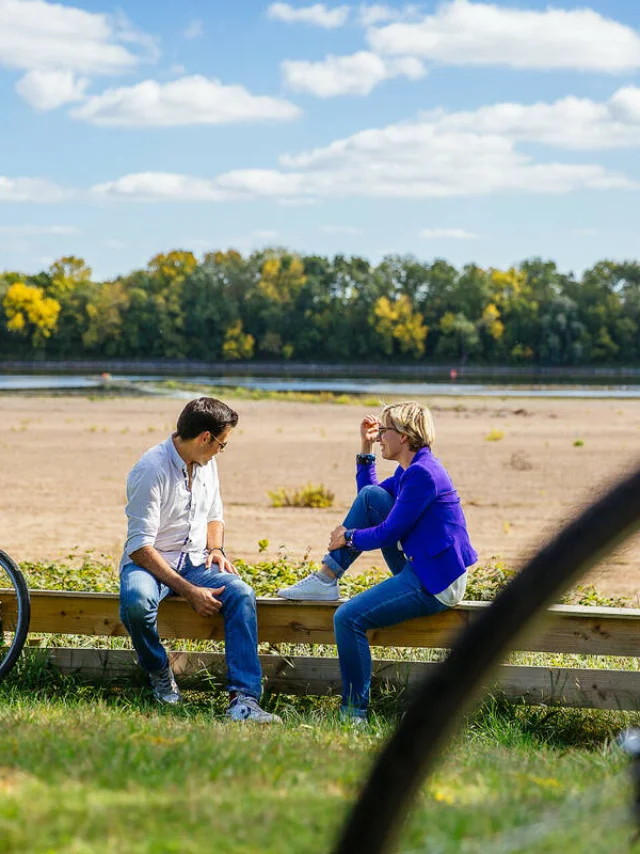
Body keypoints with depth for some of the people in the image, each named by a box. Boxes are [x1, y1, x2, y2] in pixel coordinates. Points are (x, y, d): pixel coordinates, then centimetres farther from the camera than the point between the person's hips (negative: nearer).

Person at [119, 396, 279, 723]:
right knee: (137, 601, -39)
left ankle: (244, 698, -31)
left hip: (195, 562, 6)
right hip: (149, 562, -5)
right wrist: (188, 591, -28)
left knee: (241, 594, -25)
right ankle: (159, 673, -8)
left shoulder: (207, 464, 7)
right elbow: (140, 546, -21)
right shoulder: (151, 469, -17)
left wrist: (216, 549, 1)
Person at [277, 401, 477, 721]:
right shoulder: (410, 469, 12)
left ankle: (354, 712, -10)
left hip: (435, 584, -10)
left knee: (348, 618, -20)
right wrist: (365, 447, 18)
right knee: (371, 495, 8)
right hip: (419, 570, 10)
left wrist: (349, 537, 0)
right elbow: (367, 496, 28)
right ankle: (327, 577, 9)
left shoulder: (422, 474, -19)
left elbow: (388, 534, -17)